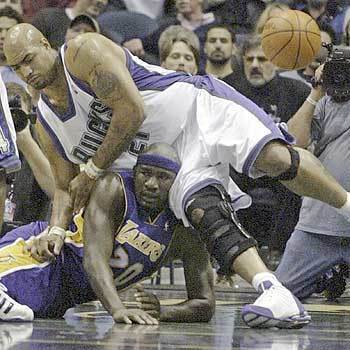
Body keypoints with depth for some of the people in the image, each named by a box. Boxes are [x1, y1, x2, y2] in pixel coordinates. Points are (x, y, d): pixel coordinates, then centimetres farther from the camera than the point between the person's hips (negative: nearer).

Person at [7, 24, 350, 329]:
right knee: (202, 210, -24)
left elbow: (132, 112, -19)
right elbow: (65, 188, 14)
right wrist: (56, 230, -8)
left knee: (272, 157, -31)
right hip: (180, 162, 6)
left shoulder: (84, 52, -13)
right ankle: (276, 295, -40)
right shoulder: (47, 125, 9)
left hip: (198, 105, -6)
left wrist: (93, 170, -12)